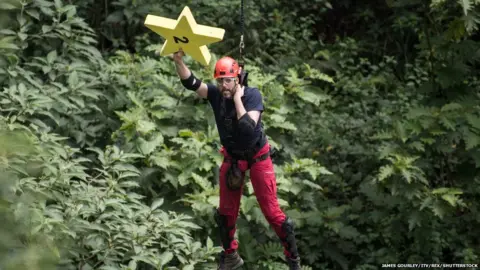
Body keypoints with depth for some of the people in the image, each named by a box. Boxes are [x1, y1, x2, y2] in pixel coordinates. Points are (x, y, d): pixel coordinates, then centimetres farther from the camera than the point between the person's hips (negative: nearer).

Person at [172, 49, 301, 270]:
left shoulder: (252, 95, -22)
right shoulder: (215, 94, -13)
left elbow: (248, 127, -35)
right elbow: (190, 82, -26)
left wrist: (237, 99, -32)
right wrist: (179, 61, -43)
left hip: (257, 156, -4)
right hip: (232, 157, 4)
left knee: (270, 209, -4)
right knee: (226, 210, 11)